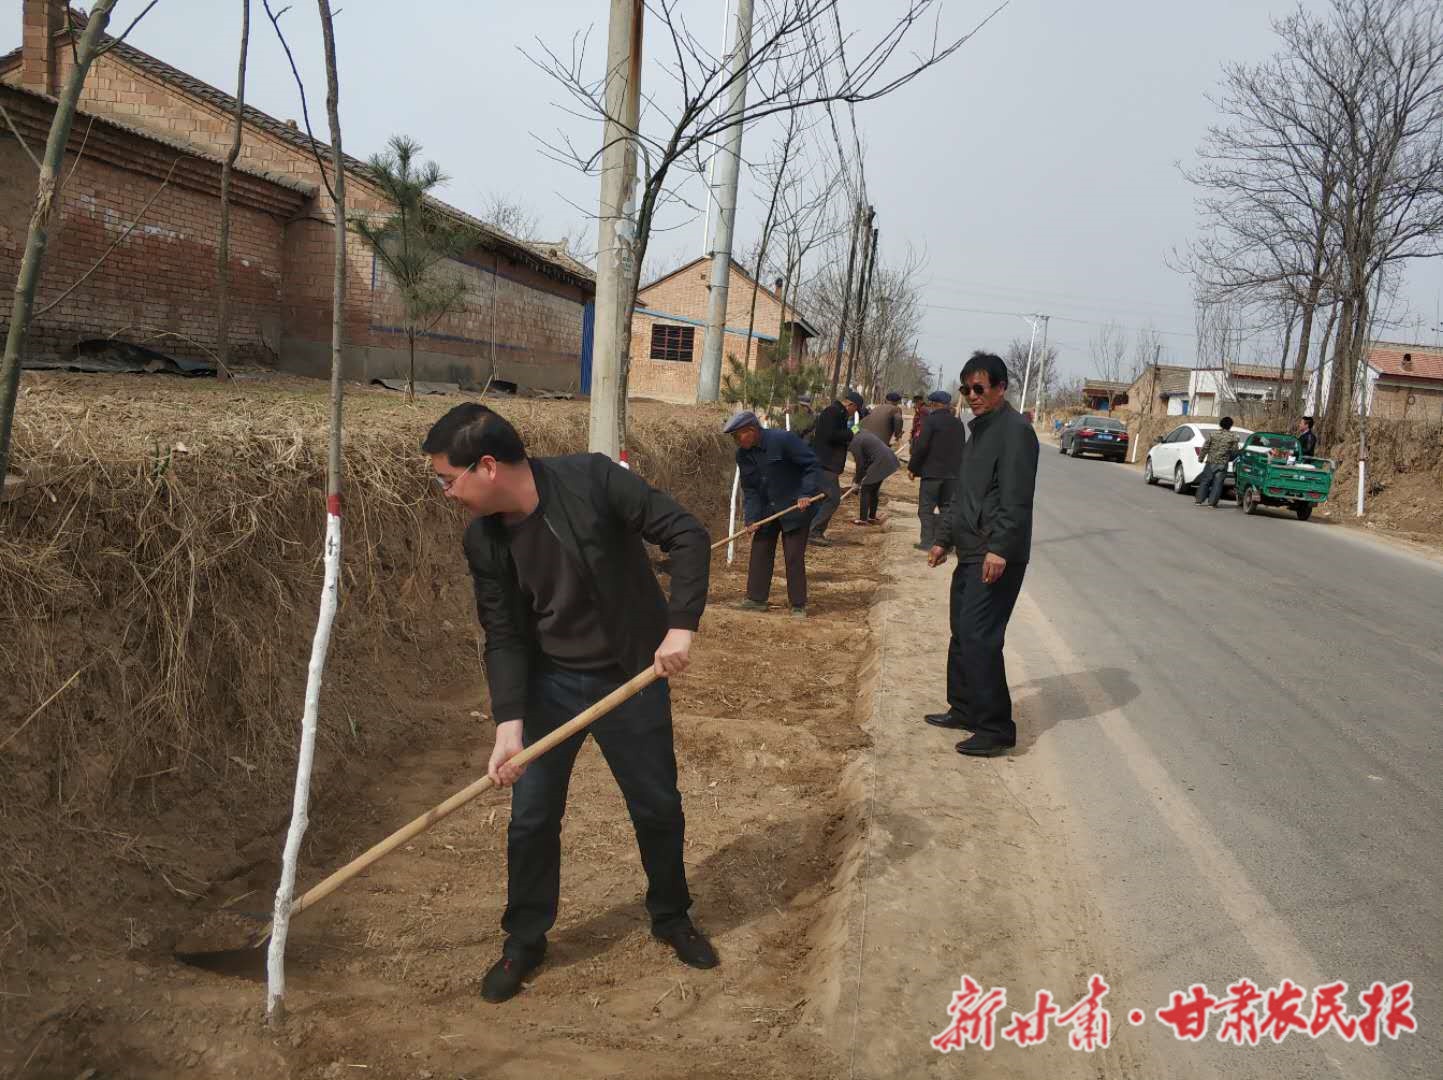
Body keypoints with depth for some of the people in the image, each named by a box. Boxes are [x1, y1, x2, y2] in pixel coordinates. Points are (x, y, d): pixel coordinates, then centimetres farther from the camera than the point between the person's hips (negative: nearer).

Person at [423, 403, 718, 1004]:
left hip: (630, 676, -2)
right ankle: (524, 939, 29)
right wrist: (508, 724, -17)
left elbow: (688, 536, -20)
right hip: (548, 682, 3)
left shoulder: (592, 480, -23)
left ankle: (671, 917, 37)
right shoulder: (483, 540, -9)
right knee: (531, 818, 6)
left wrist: (681, 625, -28)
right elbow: (503, 637, -6)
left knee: (659, 807, 12)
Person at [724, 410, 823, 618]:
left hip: (794, 508, -6)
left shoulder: (783, 439, -20)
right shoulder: (742, 455, -1)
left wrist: (806, 494, -26)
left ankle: (798, 605, 7)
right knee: (759, 553, 9)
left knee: (794, 557, -3)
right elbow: (749, 489, 2)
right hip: (766, 511, 6)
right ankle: (756, 599, 20)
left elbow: (812, 465, -16)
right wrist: (751, 518, -9)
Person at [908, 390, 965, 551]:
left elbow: (921, 446, -15)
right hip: (953, 472, 6)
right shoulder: (958, 423, 10)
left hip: (932, 471, -6)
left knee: (927, 508, 1)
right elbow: (962, 447, 13)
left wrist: (913, 467, -6)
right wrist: (957, 468, 18)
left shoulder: (931, 421, -10)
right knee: (947, 507, 11)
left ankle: (928, 541, -1)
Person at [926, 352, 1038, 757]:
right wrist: (943, 538, 25)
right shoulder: (979, 430, 19)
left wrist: (999, 549, -27)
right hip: (971, 553, 10)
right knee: (962, 635, 15)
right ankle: (964, 709, 28)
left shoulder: (1015, 430, -12)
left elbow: (1016, 499, -21)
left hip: (997, 559, -10)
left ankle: (996, 728, -5)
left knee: (980, 638, -12)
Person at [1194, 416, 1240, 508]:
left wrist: (1201, 458, 9)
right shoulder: (1233, 437, 0)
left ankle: (1199, 500, 11)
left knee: (1205, 481, 9)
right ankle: (1212, 502, 0)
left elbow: (1205, 447, 0)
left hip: (1211, 462, 1)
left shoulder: (1213, 434, 0)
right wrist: (1229, 458, 19)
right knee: (1217, 483, 2)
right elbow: (1234, 451, 1)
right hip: (1223, 464, -1)